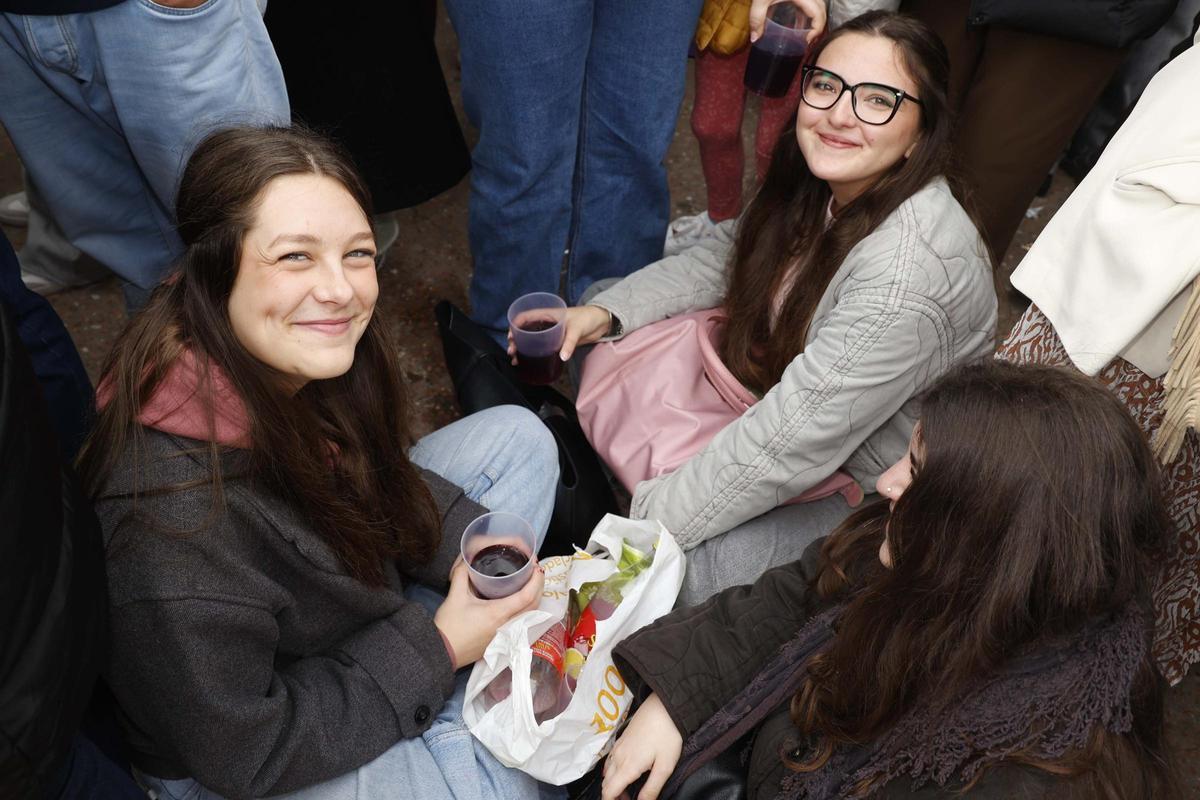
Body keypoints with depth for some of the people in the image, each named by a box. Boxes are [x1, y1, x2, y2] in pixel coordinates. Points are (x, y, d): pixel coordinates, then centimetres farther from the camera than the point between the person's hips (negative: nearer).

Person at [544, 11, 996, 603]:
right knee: (599, 352, 0)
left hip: (870, 488, -7)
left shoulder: (907, 269, -35)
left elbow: (792, 442, -32)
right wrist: (607, 312, -5)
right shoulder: (819, 188, -10)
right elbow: (726, 260, 8)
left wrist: (643, 525, -24)